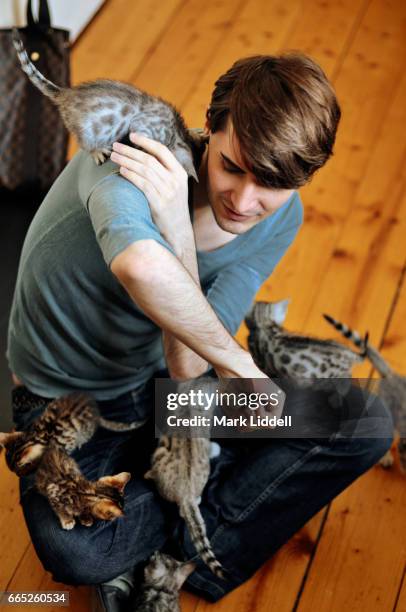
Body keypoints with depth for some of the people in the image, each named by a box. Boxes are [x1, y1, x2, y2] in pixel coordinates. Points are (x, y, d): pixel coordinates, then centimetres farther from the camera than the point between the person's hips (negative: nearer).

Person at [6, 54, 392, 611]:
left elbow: (188, 369, -22)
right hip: (67, 400, -3)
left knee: (363, 425, -11)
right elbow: (142, 268, -55)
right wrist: (239, 364, -39)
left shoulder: (281, 221, -14)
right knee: (74, 552, -32)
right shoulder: (128, 159, -30)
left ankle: (183, 553, -7)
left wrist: (178, 233, -35)